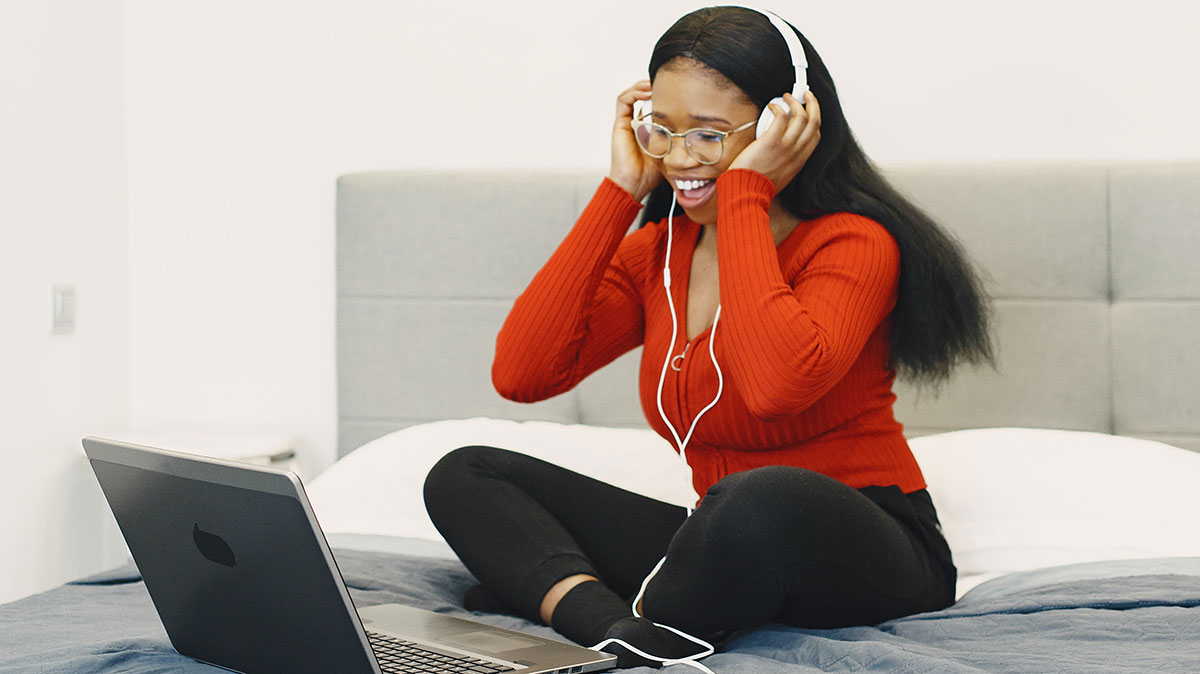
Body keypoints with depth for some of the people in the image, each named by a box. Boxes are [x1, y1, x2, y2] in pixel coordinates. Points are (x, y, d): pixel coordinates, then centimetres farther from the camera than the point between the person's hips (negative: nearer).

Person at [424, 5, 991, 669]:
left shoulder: (852, 242, -12)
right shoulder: (656, 252, 8)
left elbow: (778, 384, -33)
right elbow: (520, 374, -6)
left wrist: (744, 191, -21)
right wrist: (620, 190, -4)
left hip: (867, 559, -7)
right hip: (732, 549, 7)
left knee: (761, 501, -42)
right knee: (463, 476, -1)